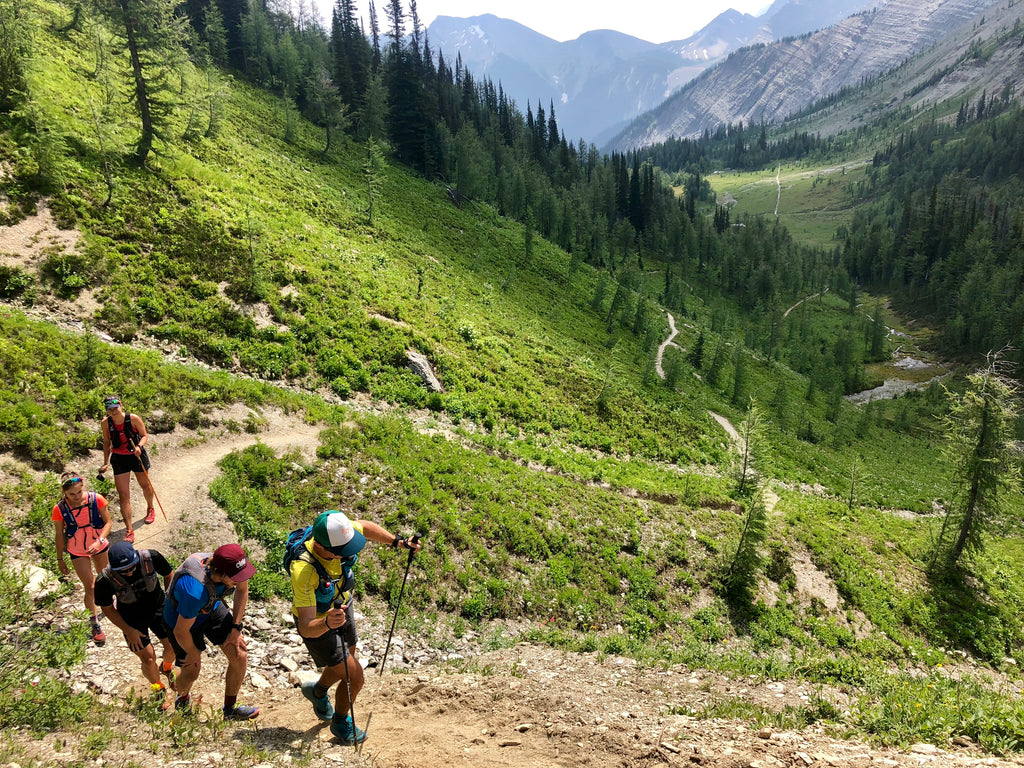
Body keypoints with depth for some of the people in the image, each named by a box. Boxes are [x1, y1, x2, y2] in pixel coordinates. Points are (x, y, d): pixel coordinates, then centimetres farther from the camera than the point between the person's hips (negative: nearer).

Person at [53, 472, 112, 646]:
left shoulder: (96, 499, -24)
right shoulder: (60, 509, -24)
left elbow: (107, 522, -14)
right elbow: (59, 535, -10)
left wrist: (99, 541, -31)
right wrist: (60, 559, -1)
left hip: (99, 546, 2)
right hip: (78, 553, -2)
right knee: (90, 587, -3)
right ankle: (95, 625, 14)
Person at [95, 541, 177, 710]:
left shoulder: (151, 557, -29)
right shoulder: (105, 581, -30)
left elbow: (169, 576, -7)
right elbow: (107, 608, -11)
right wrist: (128, 631, -11)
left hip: (158, 609, 2)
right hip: (132, 619, -2)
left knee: (173, 647, 6)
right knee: (148, 659, -3)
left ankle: (167, 668, 44)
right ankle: (158, 689, 29)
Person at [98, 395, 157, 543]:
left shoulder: (133, 419, -17)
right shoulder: (105, 423, -10)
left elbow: (145, 435, -6)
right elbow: (107, 443, 4)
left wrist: (139, 446, -26)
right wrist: (106, 462, 5)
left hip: (137, 456, -1)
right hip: (119, 459, 1)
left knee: (145, 485, 22)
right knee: (123, 496, -5)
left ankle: (150, 509, 53)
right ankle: (129, 531, -1)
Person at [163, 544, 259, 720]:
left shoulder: (235, 567, -29)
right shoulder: (196, 591, -46)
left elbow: (242, 590, -5)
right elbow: (181, 631, -30)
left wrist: (235, 628, -5)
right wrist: (193, 653, -9)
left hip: (212, 608, 5)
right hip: (182, 618, -5)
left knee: (239, 657, -2)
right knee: (191, 672, 8)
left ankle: (230, 709, 24)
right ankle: (183, 699, 47)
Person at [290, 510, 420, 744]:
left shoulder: (338, 532, -28)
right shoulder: (303, 572, -43)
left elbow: (364, 526, -2)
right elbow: (306, 629, -40)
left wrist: (398, 542, -11)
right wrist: (327, 623, -60)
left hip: (341, 606, 6)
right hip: (317, 624, -6)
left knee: (346, 665, 26)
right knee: (354, 677, 0)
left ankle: (318, 690, 58)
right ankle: (340, 722, 32)